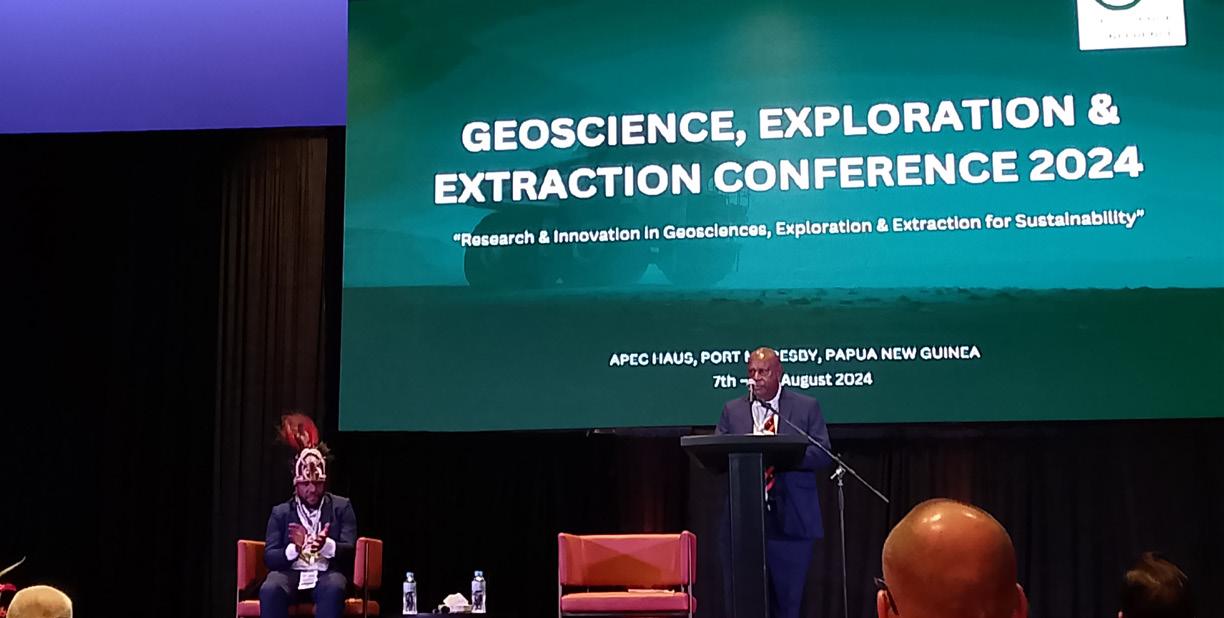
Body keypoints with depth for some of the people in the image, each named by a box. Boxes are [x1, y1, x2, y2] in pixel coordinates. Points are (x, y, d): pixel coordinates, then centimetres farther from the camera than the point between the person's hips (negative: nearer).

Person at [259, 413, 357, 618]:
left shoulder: (342, 507, 10)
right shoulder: (280, 512, 13)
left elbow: (351, 551, 1)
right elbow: (269, 557, 4)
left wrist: (327, 545, -22)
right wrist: (294, 548, -18)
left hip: (327, 574, -1)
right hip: (291, 573, 1)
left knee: (333, 589, -38)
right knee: (270, 590, -34)